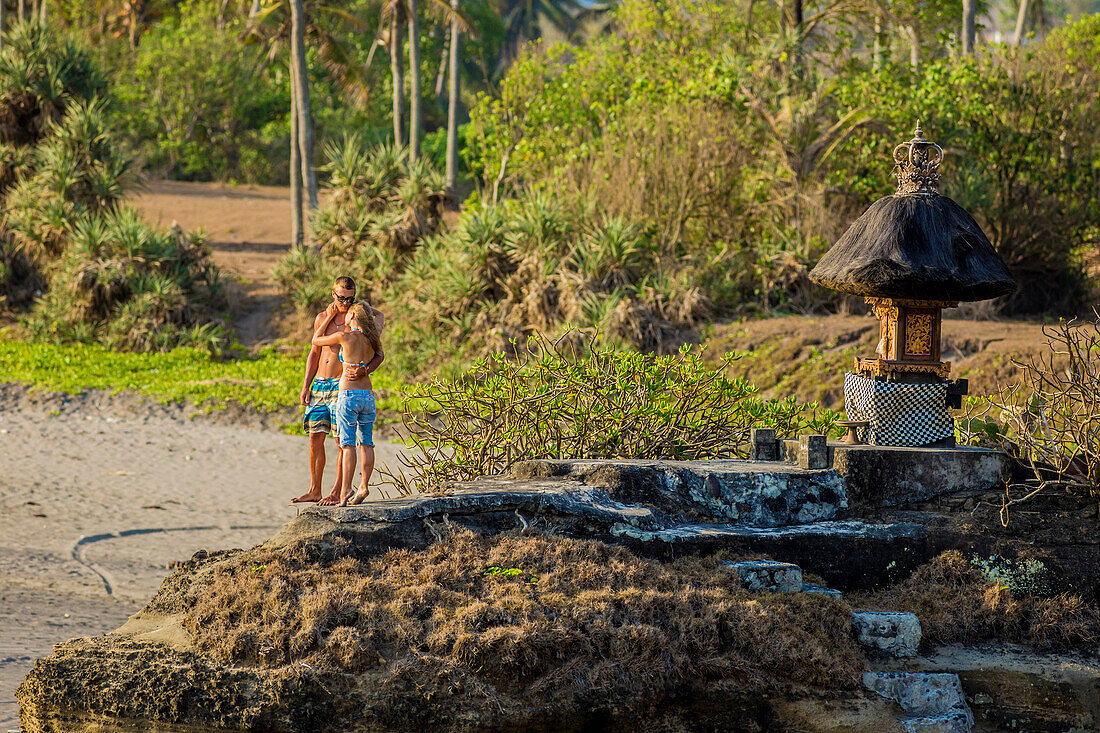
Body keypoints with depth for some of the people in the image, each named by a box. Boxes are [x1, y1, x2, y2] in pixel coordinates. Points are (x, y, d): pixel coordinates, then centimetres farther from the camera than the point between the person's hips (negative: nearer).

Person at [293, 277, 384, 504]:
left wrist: (365, 370, -26)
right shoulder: (322, 319, 11)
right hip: (319, 383, 5)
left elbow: (379, 355, -5)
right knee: (315, 437, 4)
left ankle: (338, 492, -1)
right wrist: (306, 385, 11)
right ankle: (314, 490, 12)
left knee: (342, 440, -6)